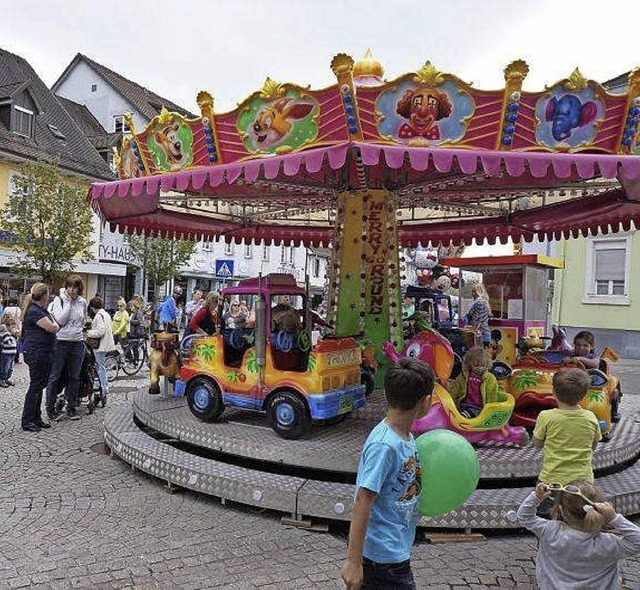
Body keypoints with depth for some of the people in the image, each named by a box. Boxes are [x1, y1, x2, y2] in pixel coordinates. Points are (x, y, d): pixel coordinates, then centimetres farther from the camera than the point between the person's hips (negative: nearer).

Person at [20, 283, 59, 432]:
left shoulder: (41, 310, 15)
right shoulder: (34, 312, -17)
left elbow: (54, 327, 25)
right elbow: (53, 328, -19)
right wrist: (53, 320, 0)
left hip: (44, 354, 10)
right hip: (36, 353, -10)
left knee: (40, 386, 14)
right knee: (35, 386, -3)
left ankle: (36, 419, 23)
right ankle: (27, 421, 6)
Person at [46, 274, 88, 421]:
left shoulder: (83, 302, 6)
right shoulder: (59, 300, -5)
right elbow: (61, 320, -17)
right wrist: (68, 302, -15)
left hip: (78, 343, 4)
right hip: (61, 342, -4)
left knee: (74, 377, 10)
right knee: (55, 376, 3)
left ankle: (71, 407, 20)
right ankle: (50, 408, 15)